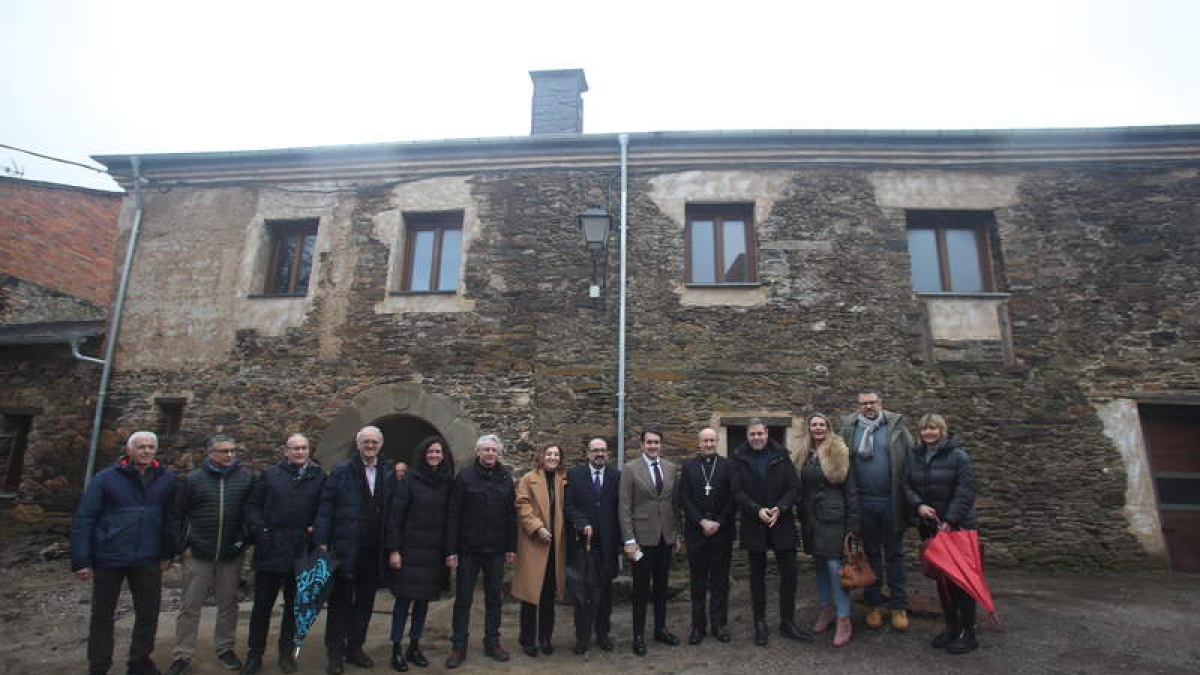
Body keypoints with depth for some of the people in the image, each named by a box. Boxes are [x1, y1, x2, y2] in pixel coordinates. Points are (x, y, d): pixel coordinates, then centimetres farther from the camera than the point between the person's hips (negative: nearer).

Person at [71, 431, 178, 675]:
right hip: (108, 560, -2)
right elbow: (83, 520, -6)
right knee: (102, 615, 13)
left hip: (148, 561, 2)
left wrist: (167, 554, 5)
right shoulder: (105, 478, -6)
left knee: (149, 613, 10)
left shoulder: (166, 479, 0)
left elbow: (170, 518, 5)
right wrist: (80, 560, -9)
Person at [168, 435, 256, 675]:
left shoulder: (247, 477, -2)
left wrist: (246, 538, 0)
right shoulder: (193, 479, -2)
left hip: (232, 555, 1)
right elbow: (179, 514, 4)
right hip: (198, 555, -1)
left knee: (228, 604, 12)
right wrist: (181, 544, 1)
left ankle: (225, 649, 27)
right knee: (190, 606, 7)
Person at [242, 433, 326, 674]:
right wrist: (260, 530, -9)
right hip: (270, 551, 0)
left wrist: (316, 530, -8)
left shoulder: (319, 477, 4)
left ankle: (286, 653, 28)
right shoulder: (270, 475, 3)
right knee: (262, 605, 8)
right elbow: (252, 506, 3)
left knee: (294, 605, 12)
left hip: (301, 554, 1)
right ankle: (254, 655, 24)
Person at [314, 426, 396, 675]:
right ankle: (335, 653, 20)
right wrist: (321, 541, -9)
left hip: (373, 551, 3)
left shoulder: (389, 474, 5)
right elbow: (325, 507, -5)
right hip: (345, 548, -3)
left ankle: (355, 648, 28)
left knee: (365, 602, 13)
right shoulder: (341, 471, -3)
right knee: (340, 601, 7)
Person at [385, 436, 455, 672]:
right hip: (410, 550, -3)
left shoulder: (448, 482, 4)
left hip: (435, 552, 3)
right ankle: (396, 649, 18)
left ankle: (414, 647, 25)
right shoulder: (410, 478, -7)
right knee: (404, 598, 3)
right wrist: (393, 549, -12)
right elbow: (395, 515, -8)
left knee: (424, 599, 11)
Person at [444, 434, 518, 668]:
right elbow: (453, 515, -7)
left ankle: (492, 642, 26)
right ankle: (458, 647, 20)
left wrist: (511, 548, 4)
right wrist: (451, 550, -10)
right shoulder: (465, 476, -6)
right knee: (463, 599, 6)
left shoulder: (505, 478, 3)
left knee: (493, 597, 13)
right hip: (468, 549, -3)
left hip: (496, 550, 3)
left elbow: (511, 515, 6)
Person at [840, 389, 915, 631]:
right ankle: (873, 605, 24)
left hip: (892, 502, -1)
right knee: (871, 554, 12)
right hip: (864, 502, 1)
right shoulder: (849, 428, 3)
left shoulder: (896, 425, 0)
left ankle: (899, 607, 22)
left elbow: (912, 459, -4)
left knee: (894, 554, 10)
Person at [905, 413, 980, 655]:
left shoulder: (958, 455, -11)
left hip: (958, 526, -5)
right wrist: (918, 505, -14)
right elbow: (907, 486, 5)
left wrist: (950, 521, -20)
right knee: (941, 578, 13)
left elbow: (965, 492, -16)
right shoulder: (915, 457, 5)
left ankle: (968, 632, 13)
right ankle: (951, 626, 26)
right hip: (930, 527, 5)